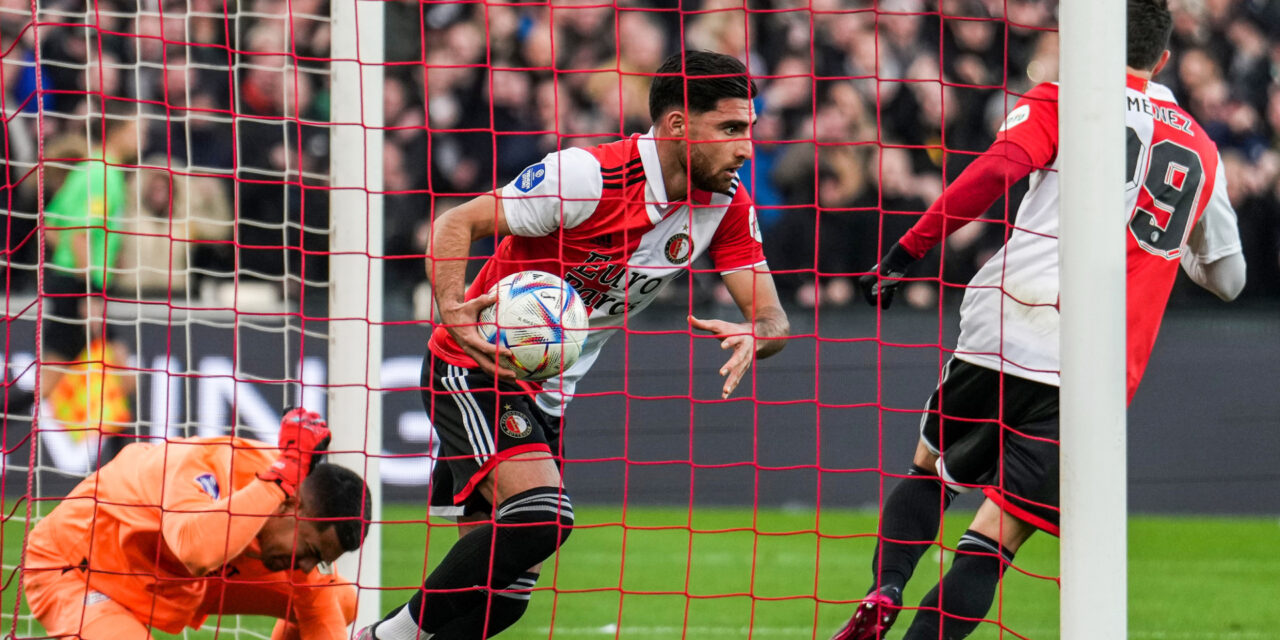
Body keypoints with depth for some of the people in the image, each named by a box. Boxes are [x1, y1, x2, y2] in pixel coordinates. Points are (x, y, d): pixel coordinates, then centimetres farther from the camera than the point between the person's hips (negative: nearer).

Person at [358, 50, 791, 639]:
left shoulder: (728, 206, -4)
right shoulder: (589, 176, -23)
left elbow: (770, 316, -3)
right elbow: (456, 224, -18)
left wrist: (752, 337, -28)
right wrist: (454, 310, -37)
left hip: (548, 395, 7)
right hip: (475, 369, -7)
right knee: (539, 514, -29)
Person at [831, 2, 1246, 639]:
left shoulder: (1061, 102, 8)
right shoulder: (1202, 152, 19)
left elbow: (995, 170, -11)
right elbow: (1227, 276, 29)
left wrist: (905, 253, -8)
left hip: (1001, 336, -1)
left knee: (929, 470, 23)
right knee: (994, 541, -4)